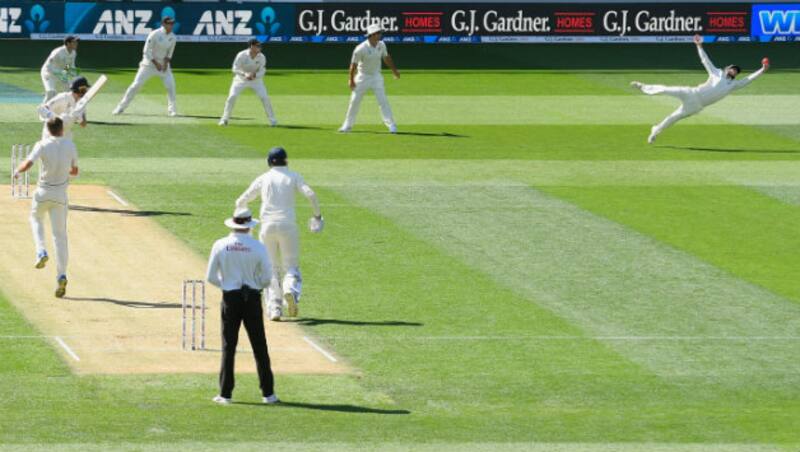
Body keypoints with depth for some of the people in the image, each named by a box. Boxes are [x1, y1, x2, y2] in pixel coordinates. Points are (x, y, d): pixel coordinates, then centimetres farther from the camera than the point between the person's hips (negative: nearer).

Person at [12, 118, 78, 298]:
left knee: (36, 218, 30)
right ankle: (61, 275, -9)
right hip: (61, 194, 2)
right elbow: (75, 171, 12)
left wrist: (17, 171, 0)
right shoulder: (70, 145, 1)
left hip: (43, 192, -2)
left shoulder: (43, 145, -10)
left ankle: (41, 251, 7)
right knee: (60, 234, 4)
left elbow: (28, 164, -21)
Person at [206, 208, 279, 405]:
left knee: (228, 346, 6)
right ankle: (268, 393, 8)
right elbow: (267, 278, -5)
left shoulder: (220, 246, -4)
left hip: (230, 298, 1)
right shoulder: (258, 247, -8)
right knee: (259, 346, 6)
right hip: (252, 298, 0)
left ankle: (225, 394, 5)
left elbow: (211, 276, -1)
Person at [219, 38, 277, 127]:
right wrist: (245, 74, -35)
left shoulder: (261, 57, -15)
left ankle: (272, 120, 5)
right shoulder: (241, 55, -23)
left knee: (265, 98, -9)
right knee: (232, 96, -14)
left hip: (256, 79, 2)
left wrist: (254, 75, -31)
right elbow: (235, 69, -19)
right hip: (241, 78, -2)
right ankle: (224, 119, 0)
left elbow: (262, 71, -10)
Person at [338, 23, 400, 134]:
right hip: (362, 77, -2)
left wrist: (394, 70, 19)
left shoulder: (381, 45, -7)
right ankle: (347, 125, 19)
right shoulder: (361, 49, -23)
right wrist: (351, 80, -10)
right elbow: (353, 64, -13)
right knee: (354, 101, 5)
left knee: (383, 100, -8)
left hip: (376, 76, 2)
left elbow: (386, 58, 11)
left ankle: (391, 125, -8)